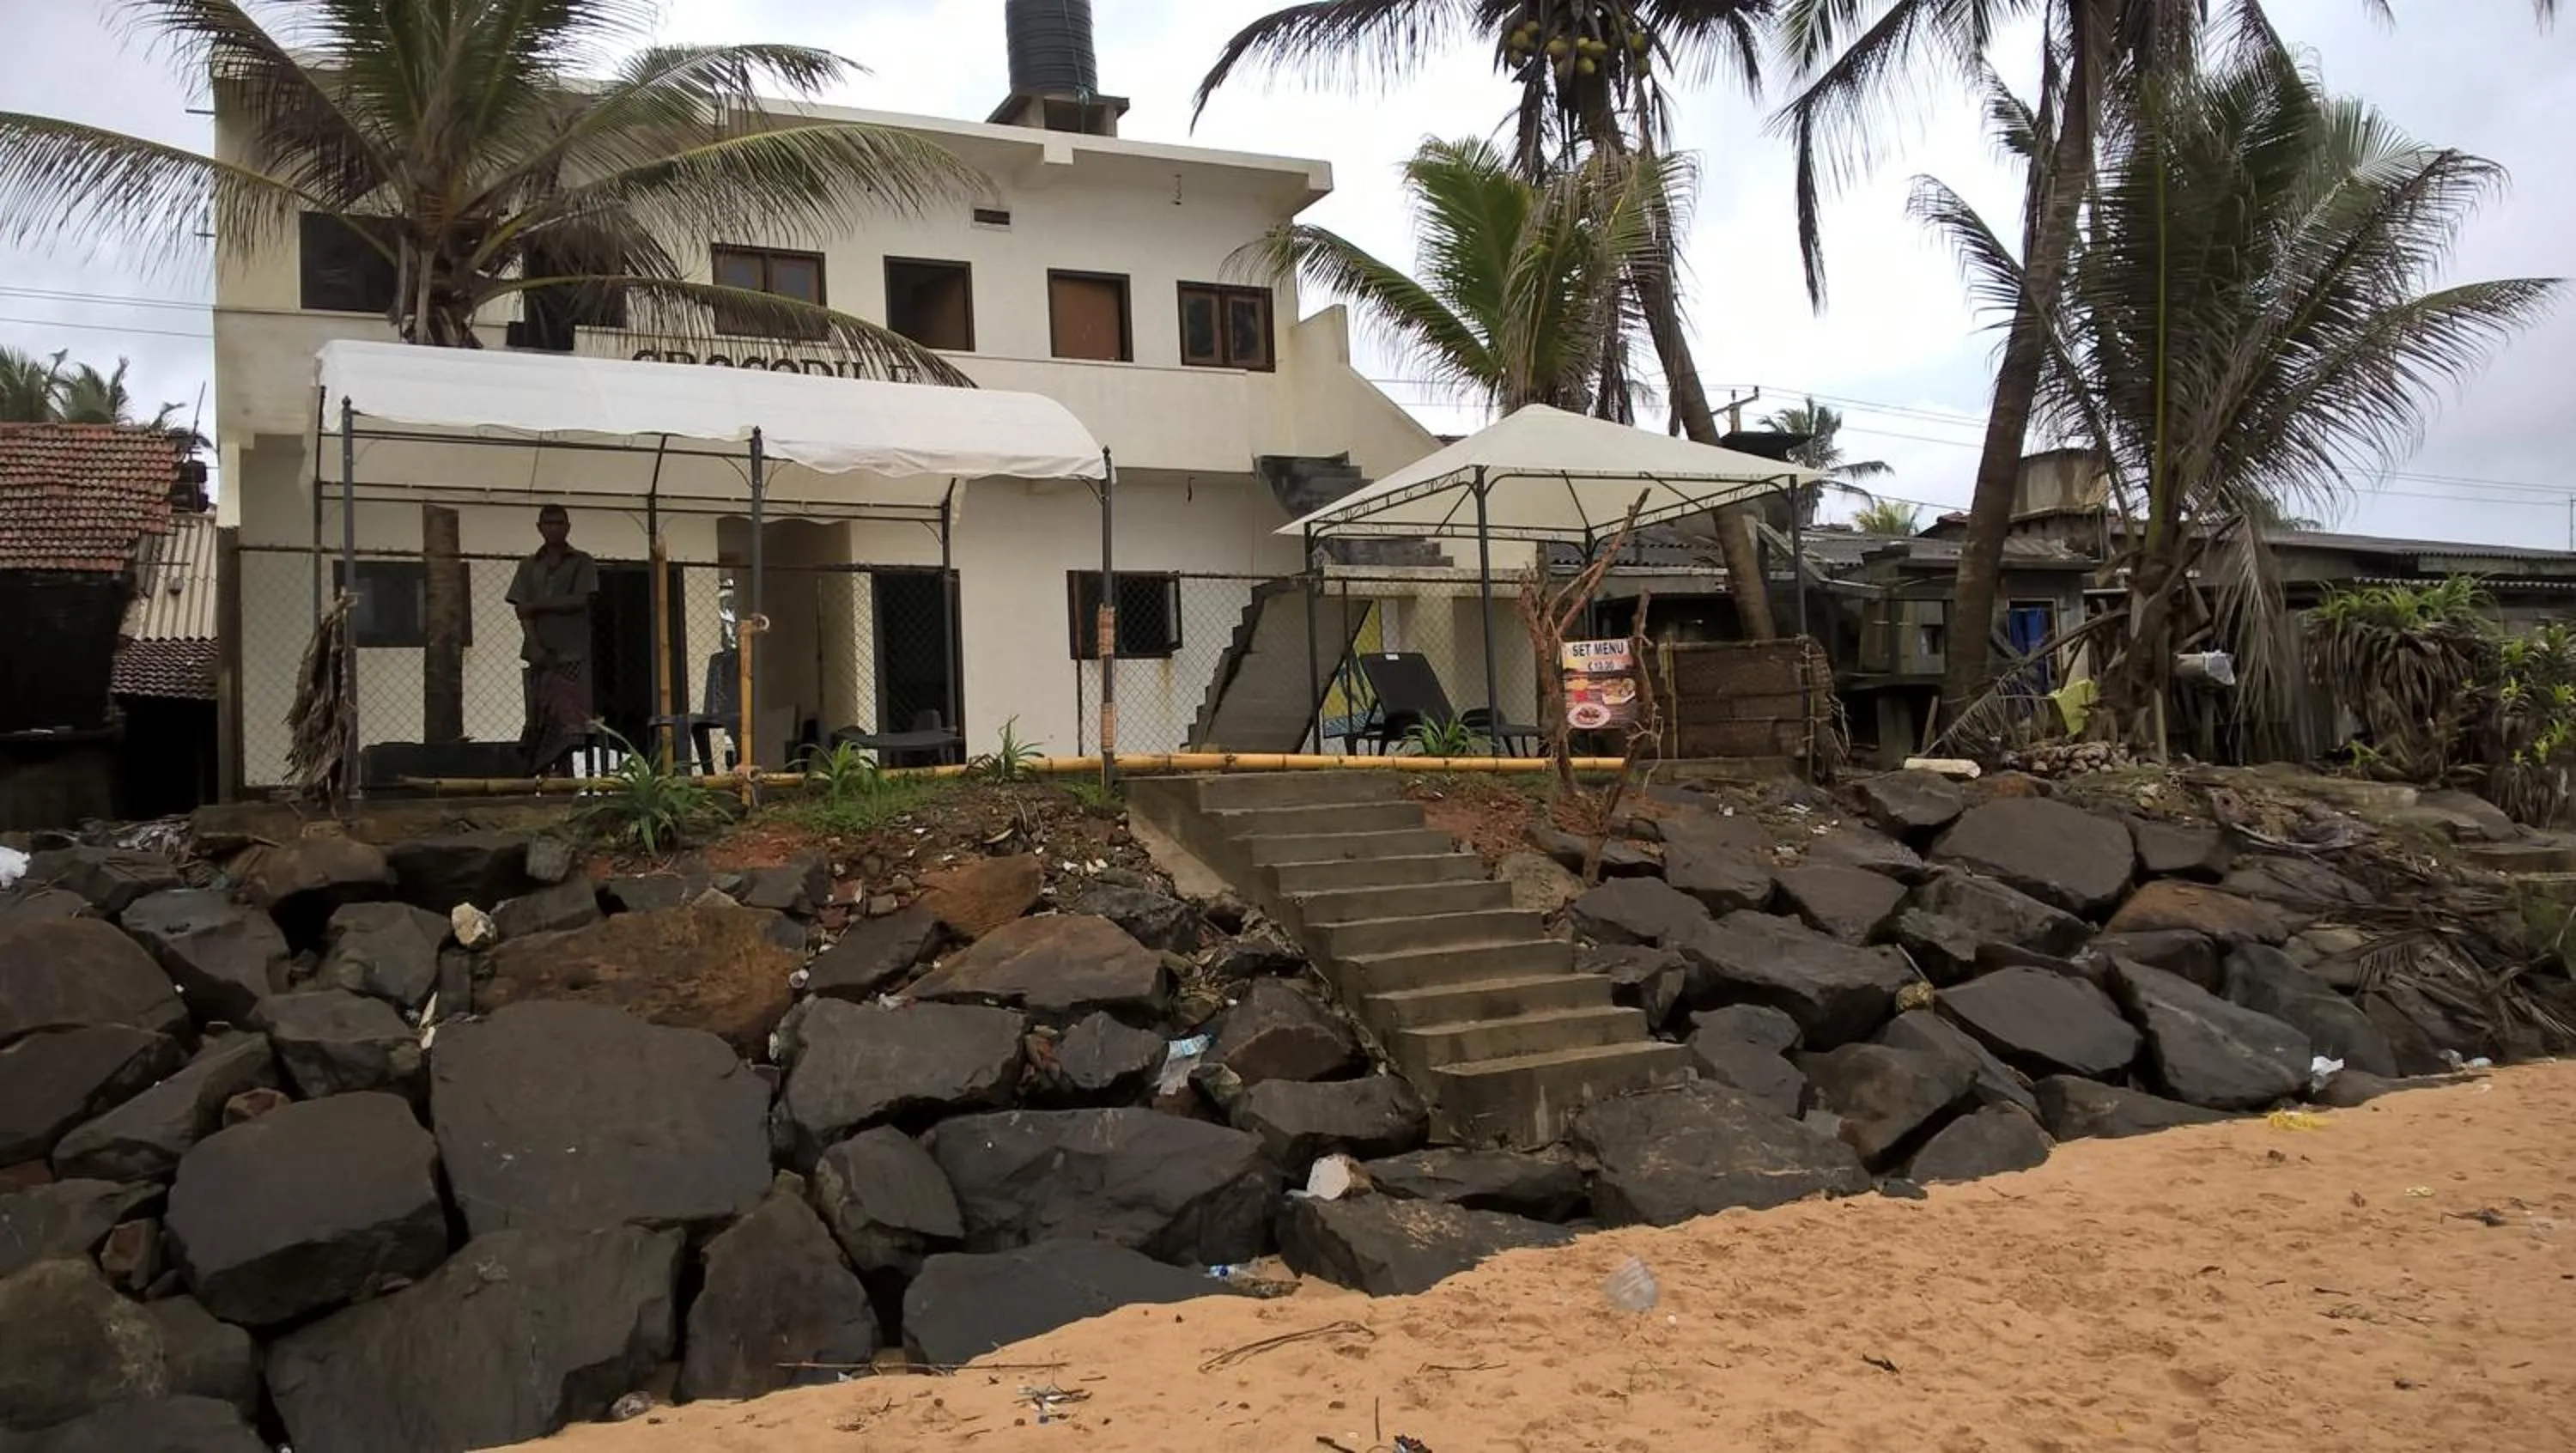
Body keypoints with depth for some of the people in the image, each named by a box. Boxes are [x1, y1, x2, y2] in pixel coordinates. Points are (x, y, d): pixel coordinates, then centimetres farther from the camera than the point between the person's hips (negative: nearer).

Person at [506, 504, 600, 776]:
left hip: (572, 653, -3)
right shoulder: (530, 566, 15)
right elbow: (522, 610, 5)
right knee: (538, 717, -1)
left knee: (569, 717, -11)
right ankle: (539, 772, 0)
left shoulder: (582, 563, 8)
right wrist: (534, 646, -8)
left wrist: (538, 605, -4)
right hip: (539, 653, 3)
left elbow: (579, 601, -5)